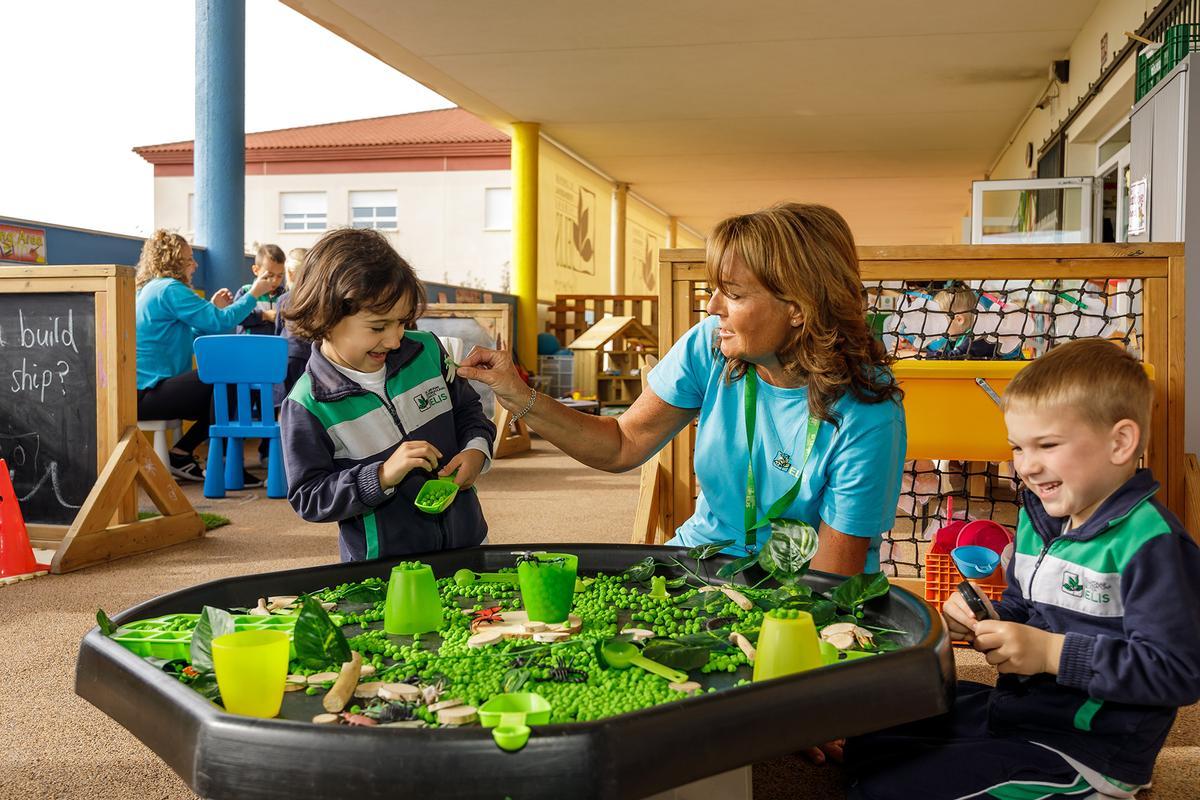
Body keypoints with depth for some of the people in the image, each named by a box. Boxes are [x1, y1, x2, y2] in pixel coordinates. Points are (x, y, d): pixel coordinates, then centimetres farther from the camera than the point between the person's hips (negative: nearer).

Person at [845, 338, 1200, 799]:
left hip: (1085, 750, -9)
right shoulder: (1038, 518, 6)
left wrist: (1052, 652, -26)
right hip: (1014, 709, 9)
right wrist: (982, 622, -3)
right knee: (864, 743, 12)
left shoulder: (1148, 542, -21)